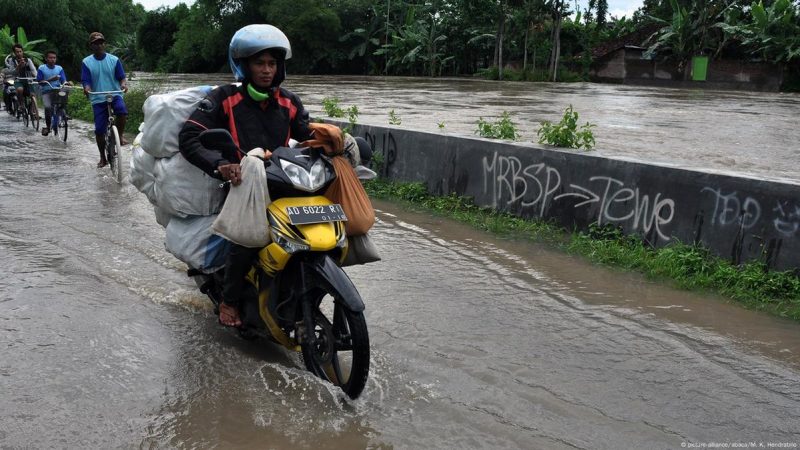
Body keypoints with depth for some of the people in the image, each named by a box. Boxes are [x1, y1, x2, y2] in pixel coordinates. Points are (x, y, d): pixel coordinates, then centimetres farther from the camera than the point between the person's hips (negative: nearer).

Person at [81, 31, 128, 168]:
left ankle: (120, 135, -7)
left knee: (122, 111, -34)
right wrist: (87, 89, -23)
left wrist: (124, 84, -21)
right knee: (99, 130, 0)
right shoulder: (86, 62, 3)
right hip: (98, 99, 1)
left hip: (115, 94, -1)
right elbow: (86, 81, 0)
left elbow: (121, 77, 2)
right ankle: (102, 158, 17)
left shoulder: (114, 60, 3)